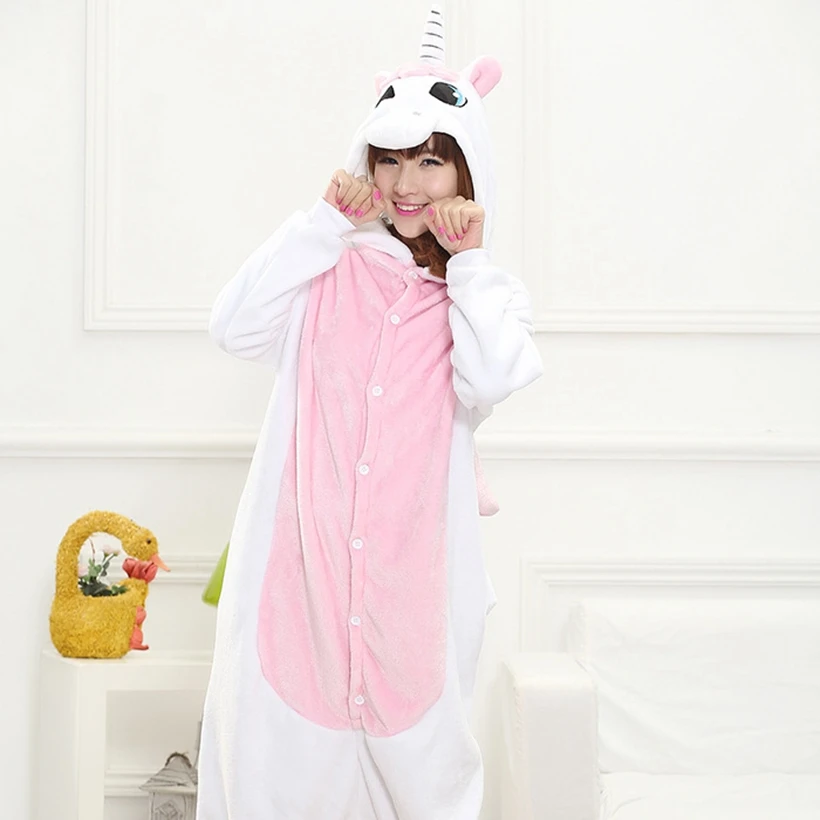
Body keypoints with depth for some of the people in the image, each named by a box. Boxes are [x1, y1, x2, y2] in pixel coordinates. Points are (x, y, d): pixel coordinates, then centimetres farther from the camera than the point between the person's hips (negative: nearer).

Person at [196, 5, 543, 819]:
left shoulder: (488, 289, 8)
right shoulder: (331, 268, 6)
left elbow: (491, 382, -12)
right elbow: (235, 325, -10)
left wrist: (469, 261, -7)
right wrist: (326, 221, -7)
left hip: (414, 568, 0)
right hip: (302, 554, 0)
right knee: (280, 753, 5)